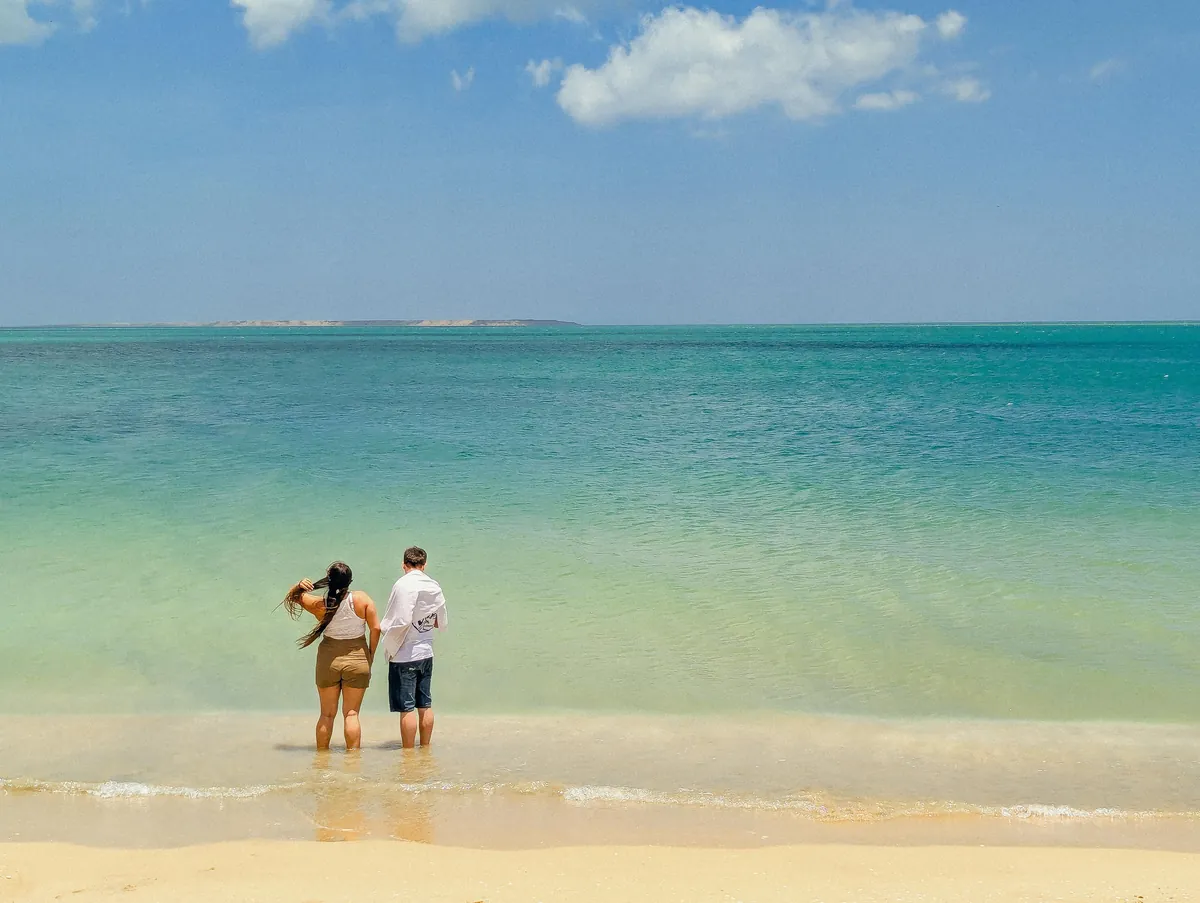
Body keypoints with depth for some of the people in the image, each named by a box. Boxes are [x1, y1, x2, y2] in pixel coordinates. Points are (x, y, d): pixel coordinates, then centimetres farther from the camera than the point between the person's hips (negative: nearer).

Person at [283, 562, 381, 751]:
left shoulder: (319, 605, -9)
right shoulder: (362, 599, -13)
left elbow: (292, 597, 8)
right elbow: (376, 628, -12)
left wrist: (298, 587, -15)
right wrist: (370, 655, 1)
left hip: (328, 661, 1)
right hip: (357, 660, -1)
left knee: (327, 714, 14)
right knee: (351, 713, 6)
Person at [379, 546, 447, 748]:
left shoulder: (404, 585, -15)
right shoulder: (435, 587, 4)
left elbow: (401, 621, -22)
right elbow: (441, 623, 11)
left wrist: (384, 628, -4)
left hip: (404, 656, -6)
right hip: (426, 652, 6)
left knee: (406, 708, -1)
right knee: (425, 705, 15)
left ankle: (408, 753, 4)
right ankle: (425, 748, 23)